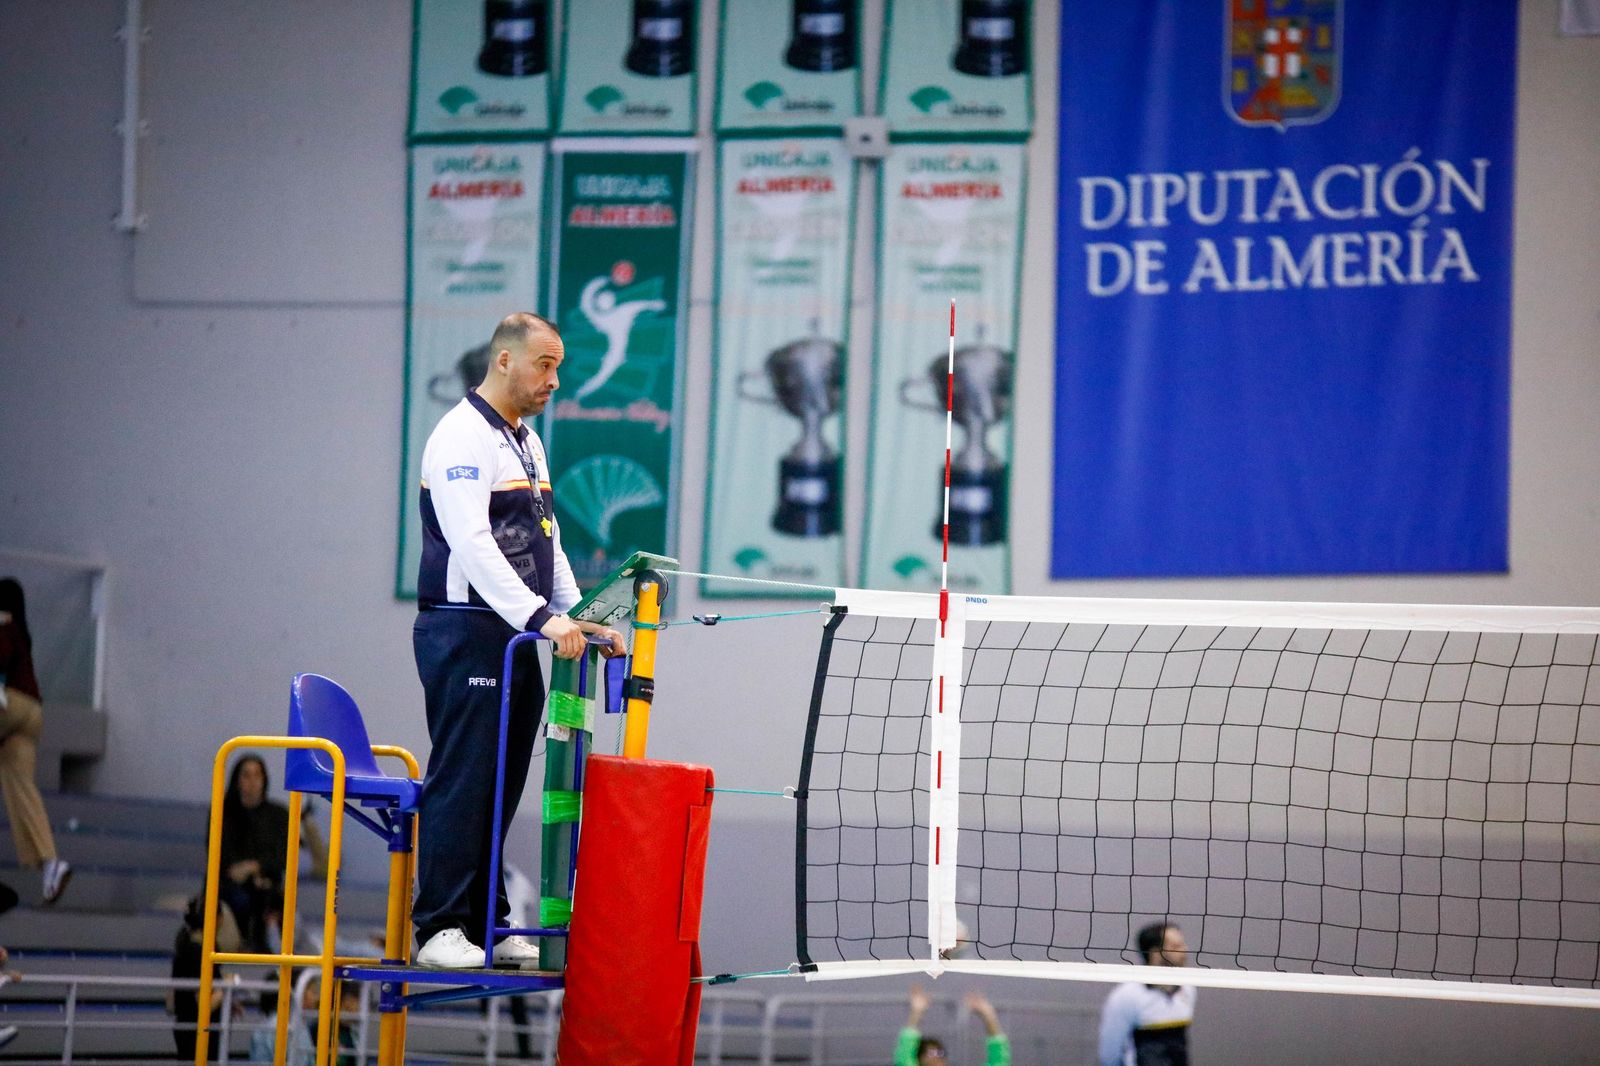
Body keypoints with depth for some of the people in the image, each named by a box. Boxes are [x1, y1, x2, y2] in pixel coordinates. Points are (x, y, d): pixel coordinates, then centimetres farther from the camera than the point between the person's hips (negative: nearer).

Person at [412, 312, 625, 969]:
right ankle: (440, 928, -7)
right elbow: (472, 544, -22)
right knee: (460, 784, -9)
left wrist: (579, 619, 12)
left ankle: (487, 925, 13)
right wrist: (540, 616, -29)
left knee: (500, 788, 9)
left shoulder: (527, 443, 19)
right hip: (466, 636, -9)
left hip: (516, 641, 9)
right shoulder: (461, 438, -11)